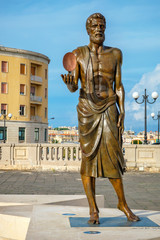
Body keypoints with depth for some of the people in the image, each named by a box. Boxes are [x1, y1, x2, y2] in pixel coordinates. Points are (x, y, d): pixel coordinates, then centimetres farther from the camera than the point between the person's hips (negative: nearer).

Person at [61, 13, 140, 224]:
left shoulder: (115, 54, 8)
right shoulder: (78, 54, 3)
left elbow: (118, 86, 9)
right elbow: (73, 87, -2)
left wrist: (122, 111, -2)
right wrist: (69, 84, -27)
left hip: (109, 109, 1)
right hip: (87, 109, -1)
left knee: (112, 156, -5)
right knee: (89, 157, -3)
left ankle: (122, 203, 15)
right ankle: (93, 210, 6)